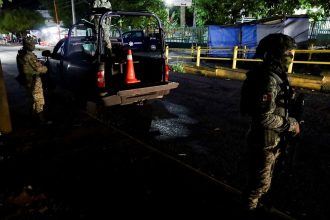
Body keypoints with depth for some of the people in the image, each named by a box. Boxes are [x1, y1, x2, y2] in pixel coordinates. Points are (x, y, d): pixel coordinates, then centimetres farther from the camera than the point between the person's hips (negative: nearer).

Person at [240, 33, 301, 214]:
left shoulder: (276, 75, 4)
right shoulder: (268, 80, -27)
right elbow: (265, 118, -29)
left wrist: (290, 121, 3)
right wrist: (291, 125, -17)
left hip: (272, 139, 9)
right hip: (265, 141, -9)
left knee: (264, 178, 28)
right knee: (260, 180, 11)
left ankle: (259, 203, 50)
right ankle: (250, 207, 34)